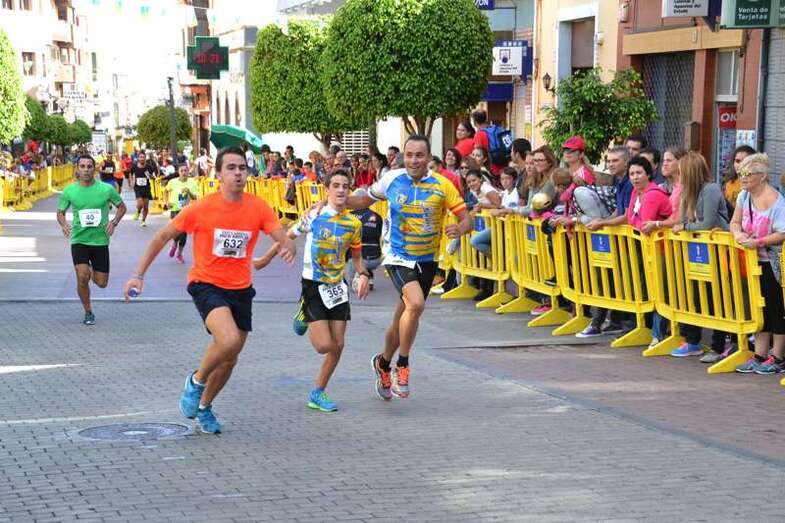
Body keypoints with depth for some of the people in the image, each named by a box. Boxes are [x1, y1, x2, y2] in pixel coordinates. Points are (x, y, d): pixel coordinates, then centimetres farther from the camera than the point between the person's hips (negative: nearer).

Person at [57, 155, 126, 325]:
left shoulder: (106, 189, -5)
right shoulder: (69, 191, -3)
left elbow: (121, 207, 9)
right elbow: (60, 212, 10)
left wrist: (114, 222, -9)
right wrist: (64, 224, -12)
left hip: (100, 241, 1)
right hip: (79, 240, -1)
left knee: (102, 283, 4)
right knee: (82, 278, -18)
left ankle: (92, 272, 42)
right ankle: (88, 313, 4)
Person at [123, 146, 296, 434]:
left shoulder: (259, 208, -5)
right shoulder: (201, 208, -12)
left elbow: (283, 239, -10)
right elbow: (163, 236, -3)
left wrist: (288, 249, -36)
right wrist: (139, 274, -6)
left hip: (240, 289, 4)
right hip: (206, 284, -4)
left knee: (229, 359, 13)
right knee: (229, 340, -29)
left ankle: (204, 406, 39)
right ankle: (196, 381, 0)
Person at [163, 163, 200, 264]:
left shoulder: (192, 183, -4)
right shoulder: (173, 182, -5)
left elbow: (195, 198, -4)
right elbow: (166, 190, 15)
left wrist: (189, 192, -21)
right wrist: (167, 202, 4)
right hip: (175, 210, -2)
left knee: (184, 233, 2)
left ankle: (179, 254, 21)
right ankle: (174, 243, 17)